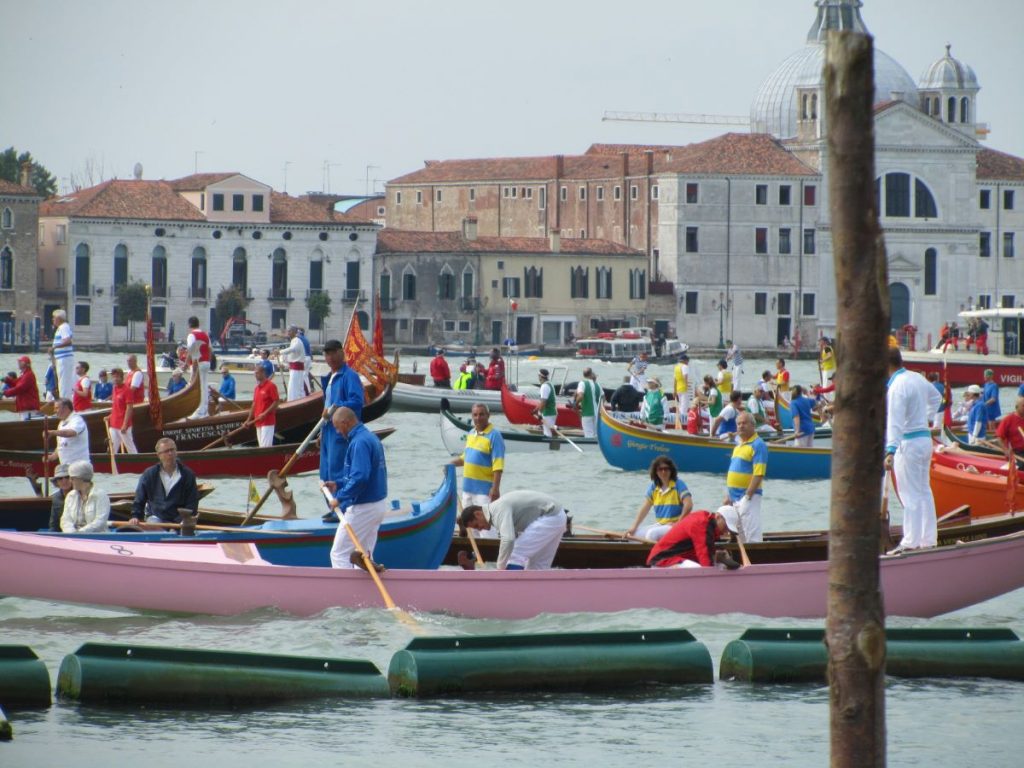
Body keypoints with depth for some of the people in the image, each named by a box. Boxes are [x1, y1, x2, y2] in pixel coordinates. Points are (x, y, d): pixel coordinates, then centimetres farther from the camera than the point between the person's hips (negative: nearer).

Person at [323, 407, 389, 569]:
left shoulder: (359, 443, -22)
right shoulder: (371, 438, 10)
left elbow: (360, 478, -31)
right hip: (379, 504, 10)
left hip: (363, 508, -10)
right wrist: (338, 484, 15)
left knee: (339, 554, -3)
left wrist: (340, 497, -21)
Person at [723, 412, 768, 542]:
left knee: (751, 536, -11)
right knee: (739, 535, 13)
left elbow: (759, 474, -18)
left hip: (749, 497, -9)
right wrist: (728, 495, 17)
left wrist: (748, 495, -20)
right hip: (735, 497, 9)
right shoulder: (738, 446, 16)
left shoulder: (758, 445, -11)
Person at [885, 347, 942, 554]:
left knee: (910, 495, -6)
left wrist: (891, 451, -34)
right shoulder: (918, 379, 9)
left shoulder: (896, 387, -19)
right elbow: (935, 397, 29)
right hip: (925, 438, 9)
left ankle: (911, 541, -5)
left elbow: (895, 422, -28)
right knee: (924, 491, 14)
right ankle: (928, 539, 18)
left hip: (908, 443, -9)